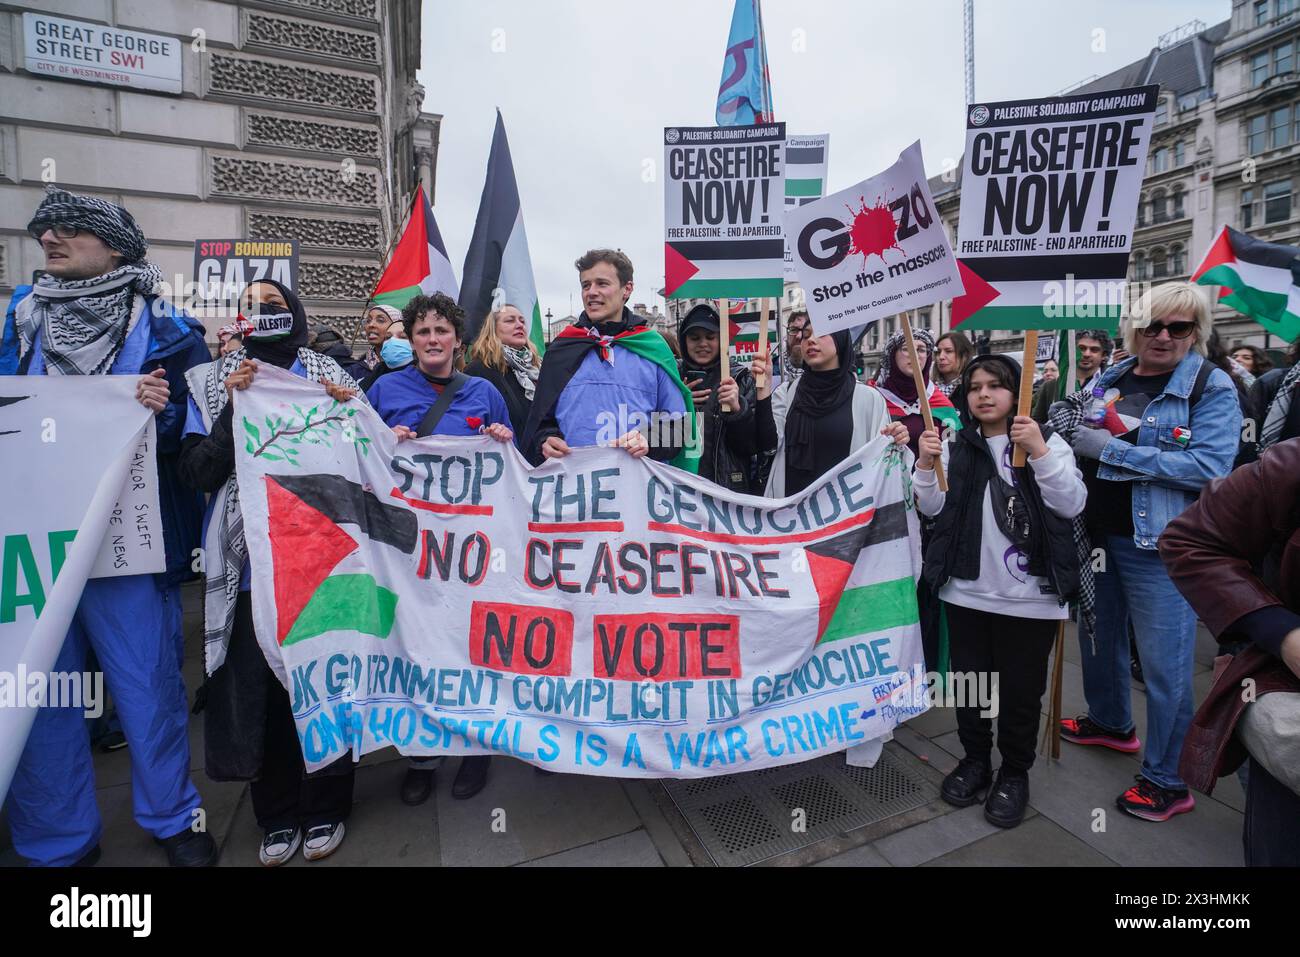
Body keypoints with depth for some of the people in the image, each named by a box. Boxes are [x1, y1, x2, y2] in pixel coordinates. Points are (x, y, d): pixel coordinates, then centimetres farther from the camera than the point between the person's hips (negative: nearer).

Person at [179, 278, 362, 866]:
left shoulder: (330, 376, 6)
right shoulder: (212, 384, 7)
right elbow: (197, 473, -3)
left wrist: (346, 409, -12)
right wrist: (234, 406, -13)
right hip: (249, 568, 1)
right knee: (257, 690, 7)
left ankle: (324, 809, 27)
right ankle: (277, 816, 29)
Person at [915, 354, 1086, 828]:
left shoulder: (1048, 441, -1)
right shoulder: (956, 447, 6)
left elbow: (1071, 503, -12)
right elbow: (933, 508, -1)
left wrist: (1041, 452, -23)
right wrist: (926, 464, -16)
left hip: (1030, 596, -2)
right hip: (967, 592, 3)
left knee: (1021, 691, 11)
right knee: (969, 680, 15)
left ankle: (1014, 773, 32)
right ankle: (974, 760, 35)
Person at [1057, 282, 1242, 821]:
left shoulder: (1212, 388, -7)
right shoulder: (1107, 381, 8)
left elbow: (1209, 466, -19)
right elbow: (1074, 435, 16)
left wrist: (1111, 449, -22)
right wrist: (1060, 428, -7)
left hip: (1158, 546, -6)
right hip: (1095, 534, 6)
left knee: (1163, 663, 3)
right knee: (1098, 635, 20)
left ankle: (1168, 781, 20)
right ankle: (1111, 722, 44)